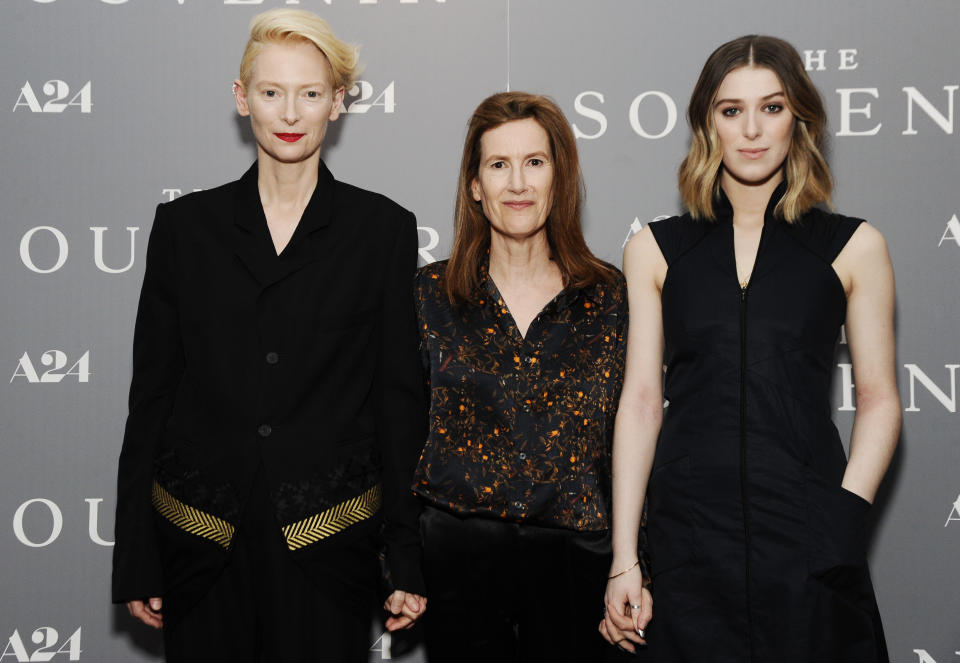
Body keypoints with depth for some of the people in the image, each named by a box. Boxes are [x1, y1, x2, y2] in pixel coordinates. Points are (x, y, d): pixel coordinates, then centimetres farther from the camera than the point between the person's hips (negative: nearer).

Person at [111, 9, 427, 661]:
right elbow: (151, 393, 6)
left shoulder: (383, 229, 2)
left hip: (327, 549, -1)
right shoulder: (186, 225, 5)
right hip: (204, 551, 1)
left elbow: (401, 399, 2)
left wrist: (409, 558, 0)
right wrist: (135, 560, 3)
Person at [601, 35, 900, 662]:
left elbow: (879, 401, 5)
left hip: (805, 535, 0)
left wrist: (845, 517, -9)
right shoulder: (655, 251, 8)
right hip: (689, 532, 1)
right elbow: (642, 400, 5)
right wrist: (624, 557, 0)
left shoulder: (853, 247, 6)